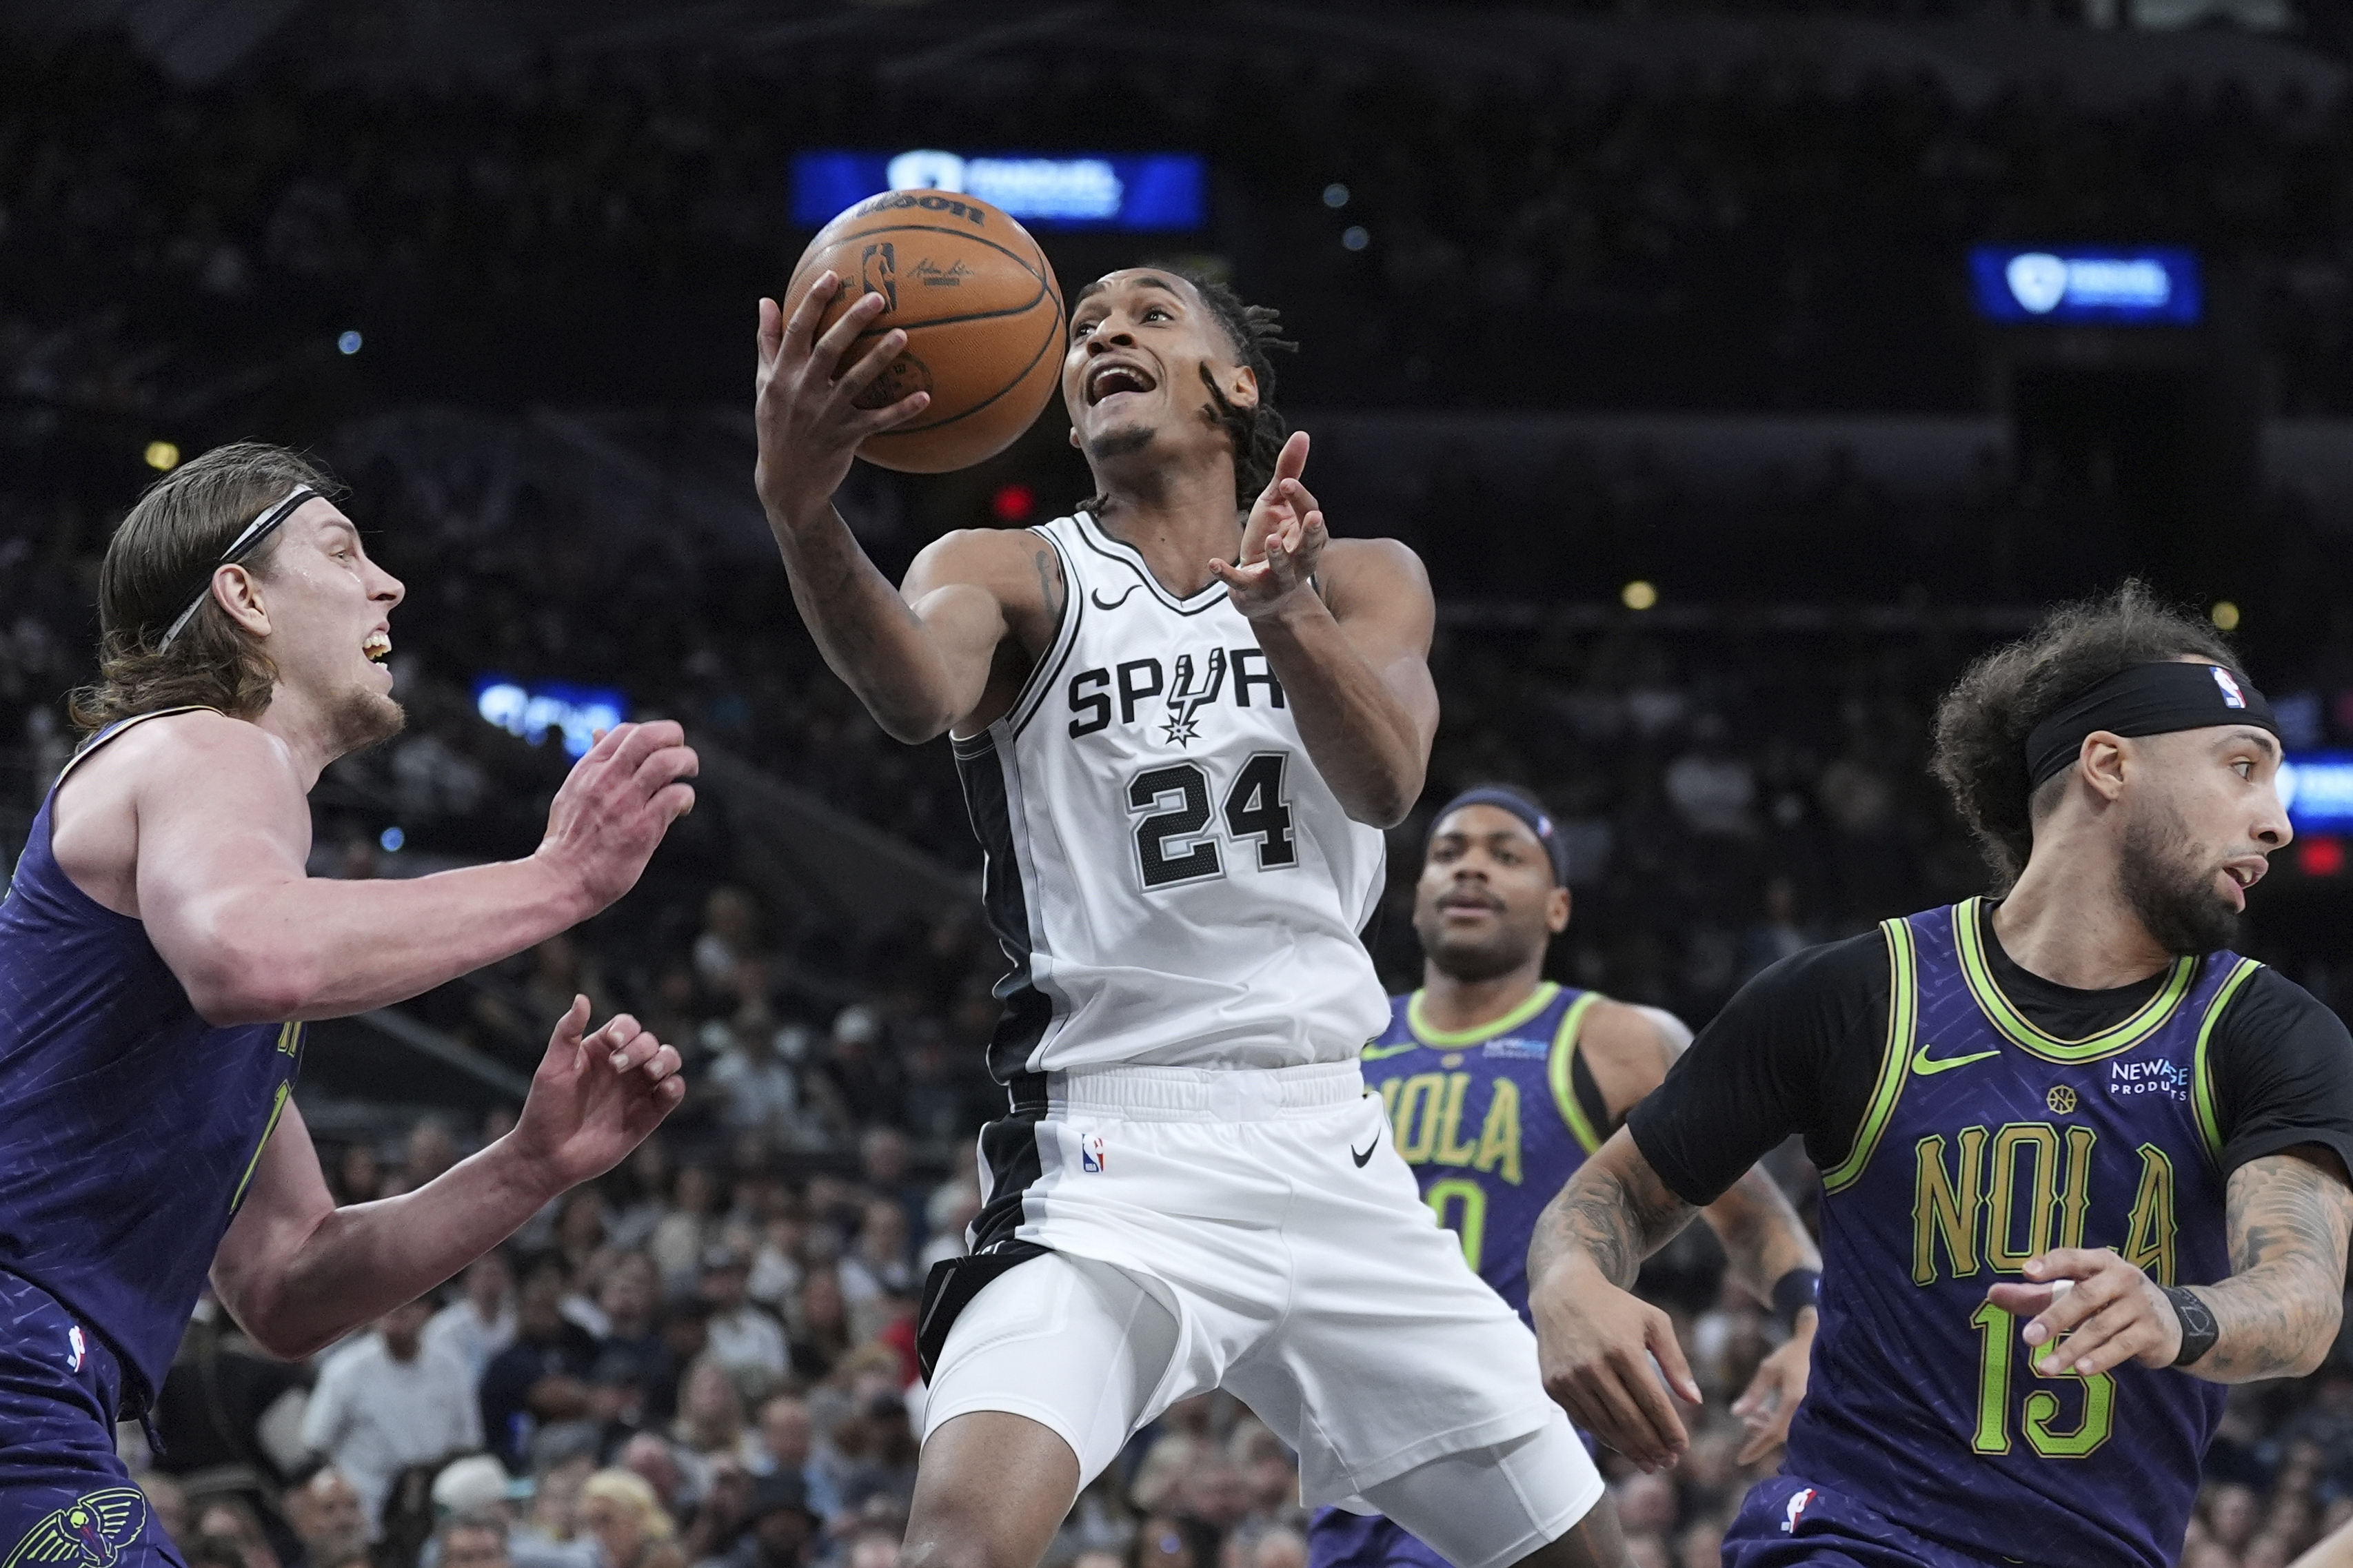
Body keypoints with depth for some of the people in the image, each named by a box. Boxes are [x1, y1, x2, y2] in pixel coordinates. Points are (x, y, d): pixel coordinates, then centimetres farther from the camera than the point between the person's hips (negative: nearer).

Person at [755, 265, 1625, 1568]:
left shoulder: (1365, 581, 9)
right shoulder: (1012, 575, 2)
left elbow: (1384, 782, -14)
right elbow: (916, 695, -24)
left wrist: (1285, 609, -36)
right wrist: (800, 514, -45)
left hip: (1332, 1156, 4)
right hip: (1111, 1159, -4)